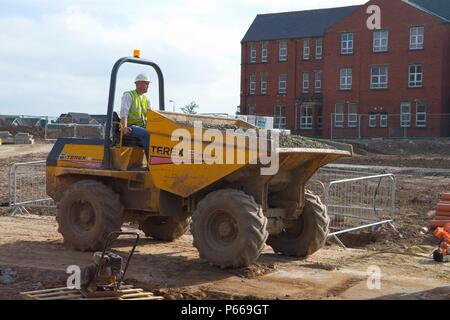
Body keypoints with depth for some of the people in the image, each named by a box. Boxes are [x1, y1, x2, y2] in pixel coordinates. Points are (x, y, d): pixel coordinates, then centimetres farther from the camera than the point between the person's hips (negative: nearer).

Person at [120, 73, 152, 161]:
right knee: (146, 134, -33)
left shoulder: (146, 99, 19)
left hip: (142, 126, 6)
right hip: (131, 127, -6)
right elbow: (124, 112, -15)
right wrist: (125, 127, -31)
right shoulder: (128, 95, -2)